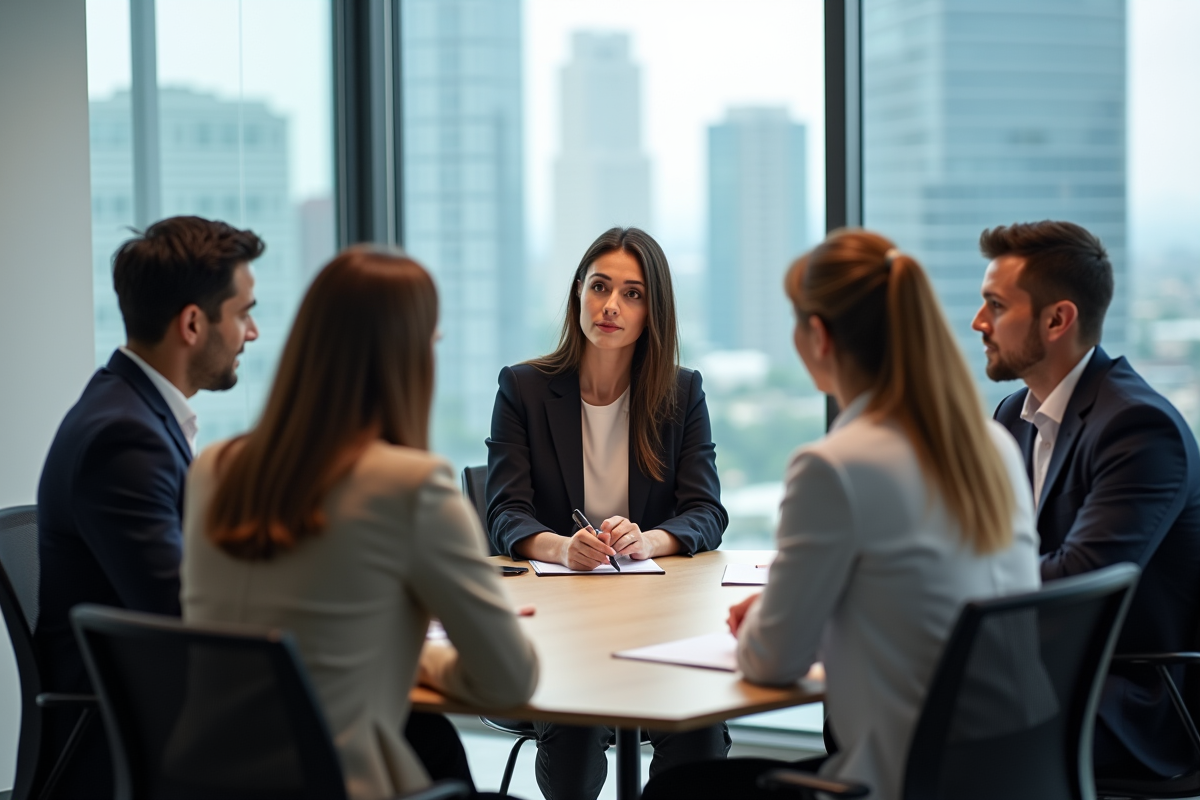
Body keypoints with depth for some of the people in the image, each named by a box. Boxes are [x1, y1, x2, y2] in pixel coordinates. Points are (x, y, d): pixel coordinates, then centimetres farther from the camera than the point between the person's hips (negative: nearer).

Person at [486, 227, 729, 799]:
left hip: (658, 609, 1)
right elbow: (507, 515, -4)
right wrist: (561, 548, -28)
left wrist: (647, 540, -23)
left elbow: (707, 513, 1)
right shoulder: (523, 388, 4)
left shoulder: (682, 393, 9)